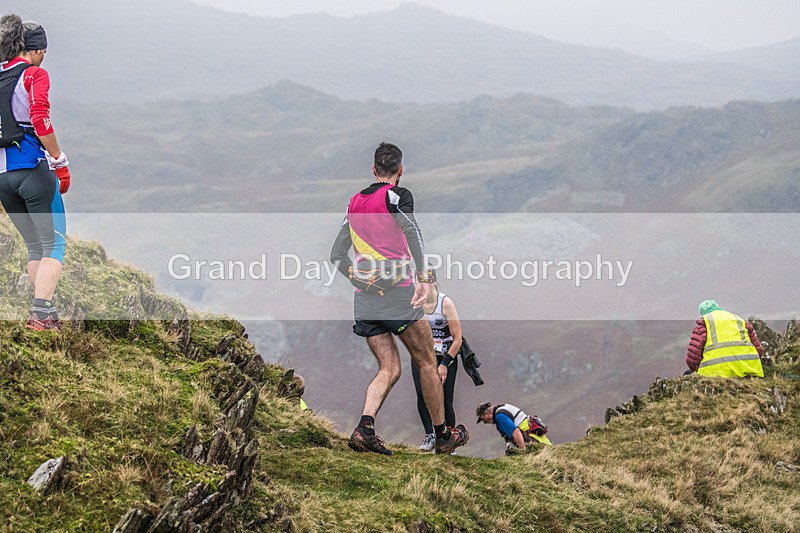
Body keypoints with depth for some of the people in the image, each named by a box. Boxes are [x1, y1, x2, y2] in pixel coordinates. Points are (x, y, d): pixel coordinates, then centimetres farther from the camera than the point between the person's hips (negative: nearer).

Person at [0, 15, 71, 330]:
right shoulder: (34, 74, -5)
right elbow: (40, 120, -18)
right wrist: (60, 161, -11)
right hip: (33, 168, -6)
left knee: (34, 246, 16)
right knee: (54, 244, -1)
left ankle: (46, 313, 14)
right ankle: (41, 312, -12)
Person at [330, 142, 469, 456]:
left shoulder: (355, 202, 15)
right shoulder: (397, 195, -4)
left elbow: (337, 255, 16)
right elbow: (411, 231, -23)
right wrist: (424, 277, -28)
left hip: (364, 299, 6)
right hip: (397, 293, -6)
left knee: (389, 369, 9)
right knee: (427, 362, 8)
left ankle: (364, 428, -13)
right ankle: (443, 436, 15)